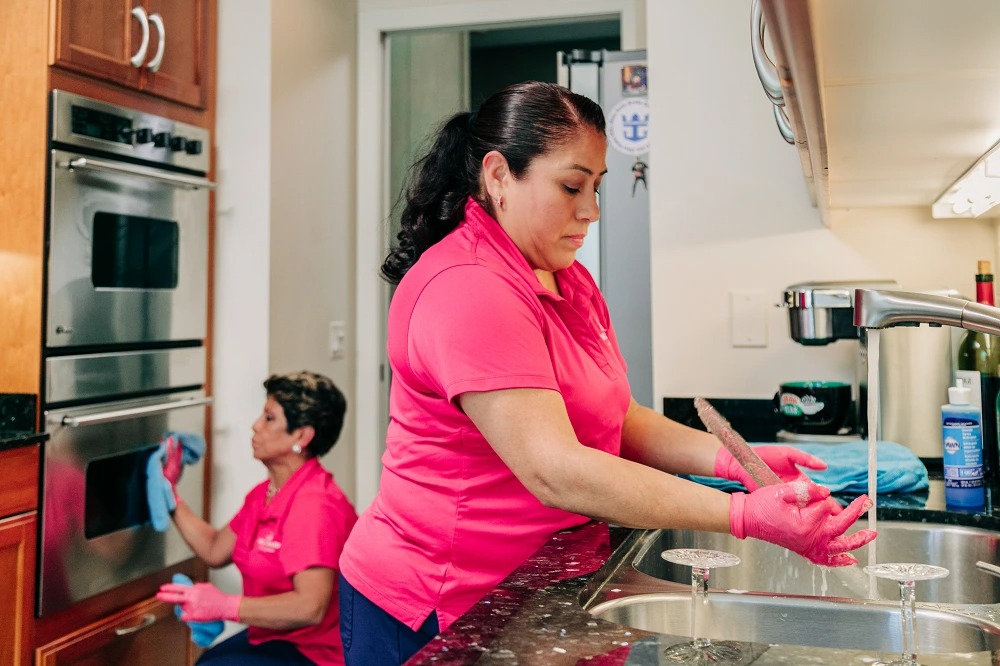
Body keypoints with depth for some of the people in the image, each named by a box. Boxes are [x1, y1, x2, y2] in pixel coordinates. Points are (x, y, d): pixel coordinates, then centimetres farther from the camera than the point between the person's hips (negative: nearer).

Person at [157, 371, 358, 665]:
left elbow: (310, 607, -32)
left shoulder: (314, 506, -26)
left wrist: (227, 606, -31)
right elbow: (215, 550, 12)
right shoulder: (263, 494, 7)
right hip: (271, 639, 10)